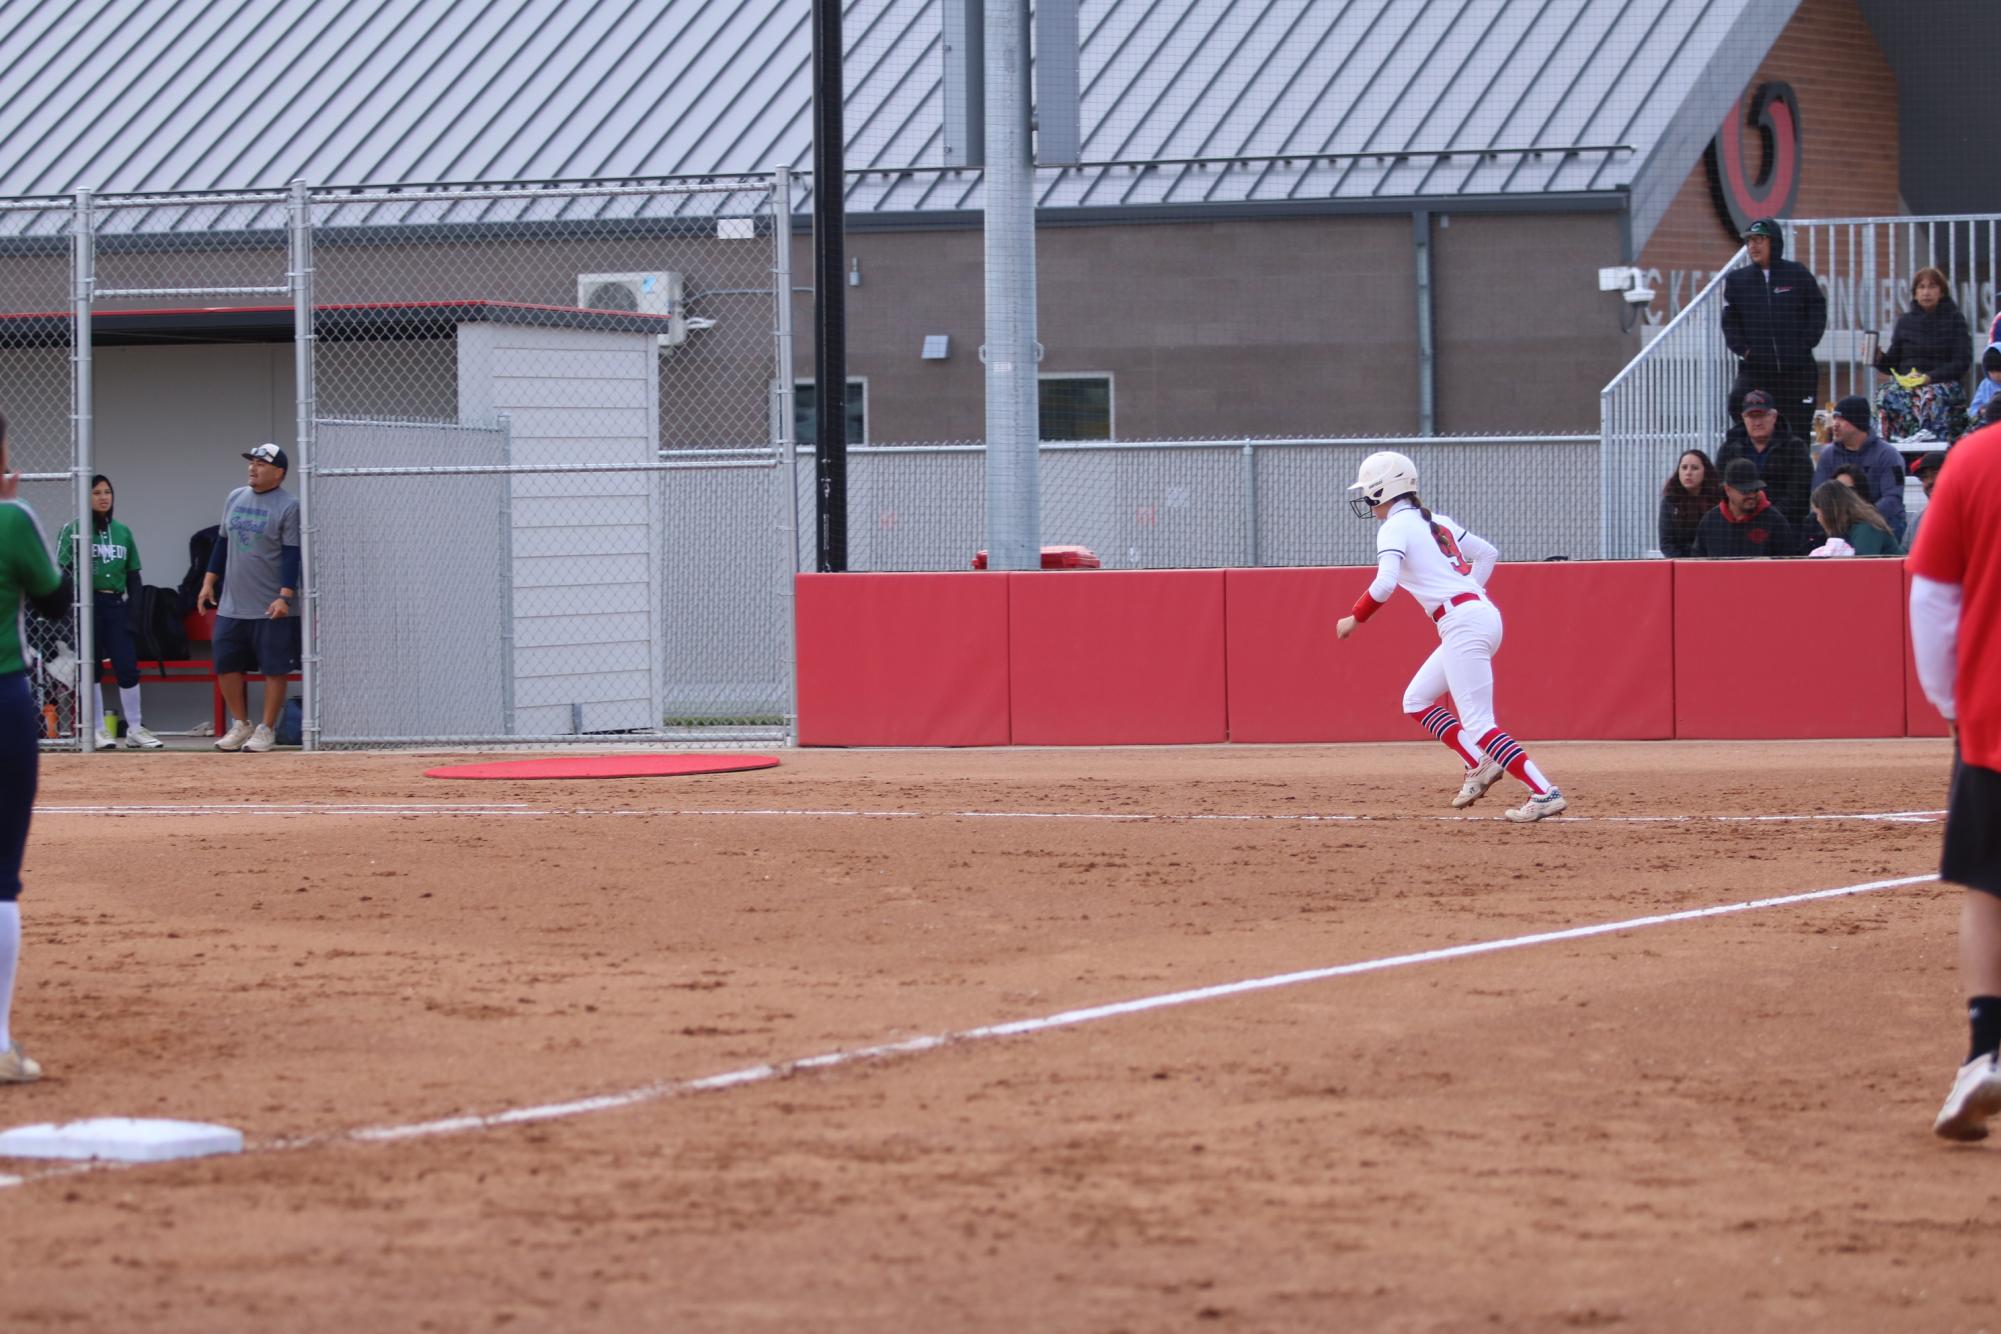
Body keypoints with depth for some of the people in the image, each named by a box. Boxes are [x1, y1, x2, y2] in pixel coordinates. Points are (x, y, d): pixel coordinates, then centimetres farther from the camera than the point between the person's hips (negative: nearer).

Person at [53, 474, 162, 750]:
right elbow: (63, 572, -4)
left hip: (117, 604, 3)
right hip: (87, 604, -3)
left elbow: (133, 576, 13)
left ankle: (135, 729, 5)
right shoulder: (73, 530, 0)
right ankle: (98, 730, 6)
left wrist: (134, 613, 4)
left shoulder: (122, 532, 12)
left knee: (128, 667, -1)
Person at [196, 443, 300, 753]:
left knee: (273, 669, -1)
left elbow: (292, 555, -13)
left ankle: (266, 730, 8)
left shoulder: (288, 507, -9)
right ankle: (241, 725, 19)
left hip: (270, 609, -6)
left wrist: (285, 596, -20)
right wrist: (209, 582, 12)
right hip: (231, 605, 6)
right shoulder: (235, 498, 10)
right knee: (226, 665, 7)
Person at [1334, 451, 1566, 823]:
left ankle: (1545, 793, -18)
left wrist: (1354, 618, -6)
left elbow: (1384, 585, -20)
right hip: (1483, 613, 9)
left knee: (1478, 722, -11)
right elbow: (1487, 553, 26)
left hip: (1462, 623, -9)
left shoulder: (1395, 529, -5)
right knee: (1416, 702, 19)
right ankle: (1481, 765, 11)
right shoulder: (1436, 523, 20)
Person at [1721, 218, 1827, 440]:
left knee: (1798, 430, 3)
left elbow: (1817, 310, 5)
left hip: (1798, 369, -1)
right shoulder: (1736, 280, 6)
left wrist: (1806, 344, -5)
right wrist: (1742, 349, -6)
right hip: (1755, 369, 1)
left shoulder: (1797, 274, 2)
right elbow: (1730, 320, 8)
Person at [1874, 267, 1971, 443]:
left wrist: (1930, 377, -15)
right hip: (1905, 382, 3)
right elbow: (1892, 364, 16)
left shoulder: (1954, 320, 7)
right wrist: (1879, 358, -8)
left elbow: (1962, 362, -2)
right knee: (1886, 394, -30)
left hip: (1945, 382, -3)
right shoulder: (1905, 321, 17)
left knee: (1932, 395, -38)